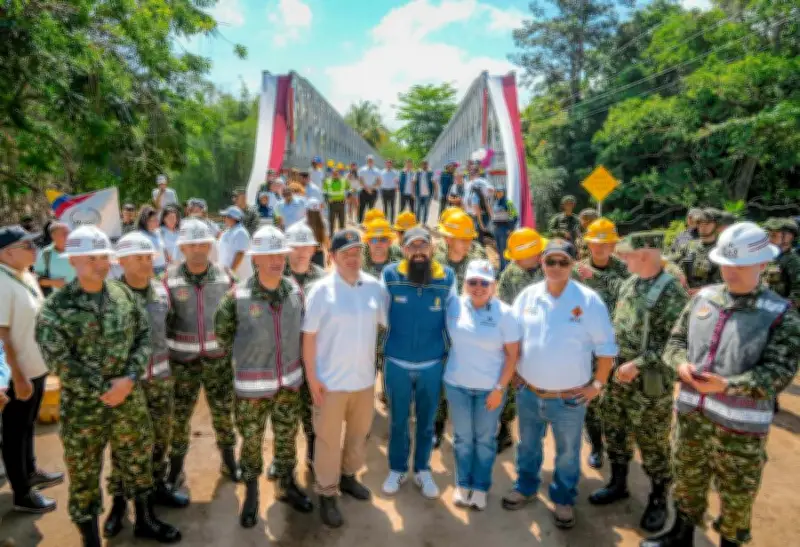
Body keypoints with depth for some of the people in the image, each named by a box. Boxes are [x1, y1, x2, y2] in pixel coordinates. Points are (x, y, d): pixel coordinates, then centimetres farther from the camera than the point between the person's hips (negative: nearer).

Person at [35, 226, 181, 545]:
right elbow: (58, 361, -15)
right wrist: (103, 389, -17)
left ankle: (145, 521, 41)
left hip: (130, 399, 4)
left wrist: (130, 379, -12)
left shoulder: (123, 294, 0)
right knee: (84, 475, 12)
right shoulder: (55, 308, -11)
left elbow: (144, 336, 1)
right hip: (82, 406, -3)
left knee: (138, 460, 18)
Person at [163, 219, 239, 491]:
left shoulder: (223, 275, -4)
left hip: (219, 358, 1)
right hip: (182, 361, -1)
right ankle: (175, 467, 33)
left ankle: (229, 460, 34)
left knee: (223, 411, 13)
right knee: (180, 416, 12)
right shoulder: (170, 278, -9)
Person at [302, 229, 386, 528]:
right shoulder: (321, 290, -13)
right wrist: (311, 377, -11)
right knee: (328, 439, 10)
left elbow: (388, 322, 7)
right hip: (330, 380, -4)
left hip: (364, 378, 4)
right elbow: (309, 336, -10)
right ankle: (326, 494, 28)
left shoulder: (374, 287, -4)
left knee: (359, 432, 22)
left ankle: (348, 476, 45)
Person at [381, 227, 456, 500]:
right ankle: (397, 469, 39)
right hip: (397, 363, 0)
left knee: (426, 422, 18)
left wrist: (451, 350, 3)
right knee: (398, 421, 17)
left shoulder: (448, 277, -11)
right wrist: (399, 336, 7)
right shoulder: (389, 275, -13)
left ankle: (422, 470, 40)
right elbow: (383, 315, 0)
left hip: (432, 363, 1)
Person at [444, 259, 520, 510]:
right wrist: (450, 367, 2)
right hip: (457, 385, 1)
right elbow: (447, 339, 8)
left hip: (490, 388, -1)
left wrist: (500, 388, -10)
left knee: (485, 439, 13)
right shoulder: (454, 306, -7)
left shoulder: (504, 313, -11)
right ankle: (463, 484, 33)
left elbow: (513, 354, -8)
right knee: (462, 437, 15)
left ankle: (480, 487, 31)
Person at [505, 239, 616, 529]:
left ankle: (564, 499, 40)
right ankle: (525, 487, 46)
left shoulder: (589, 300, -13)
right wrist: (513, 371, 3)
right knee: (528, 445, 22)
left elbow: (606, 347, -6)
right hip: (528, 392, 3)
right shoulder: (528, 295, -4)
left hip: (570, 398, -2)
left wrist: (598, 384, -6)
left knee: (567, 453, 17)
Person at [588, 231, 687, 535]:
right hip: (616, 374, 7)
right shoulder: (627, 284, 5)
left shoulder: (672, 292, -18)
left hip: (649, 382, -7)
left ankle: (658, 500, 29)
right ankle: (618, 484, 39)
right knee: (615, 432, 19)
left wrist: (638, 364, -22)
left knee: (652, 443, 8)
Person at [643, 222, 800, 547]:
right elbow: (676, 339, 8)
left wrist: (726, 385, -29)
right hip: (691, 412, 4)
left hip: (740, 425, -4)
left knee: (736, 495, 16)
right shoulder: (703, 298, 2)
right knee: (686, 480, 23)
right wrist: (681, 363, -14)